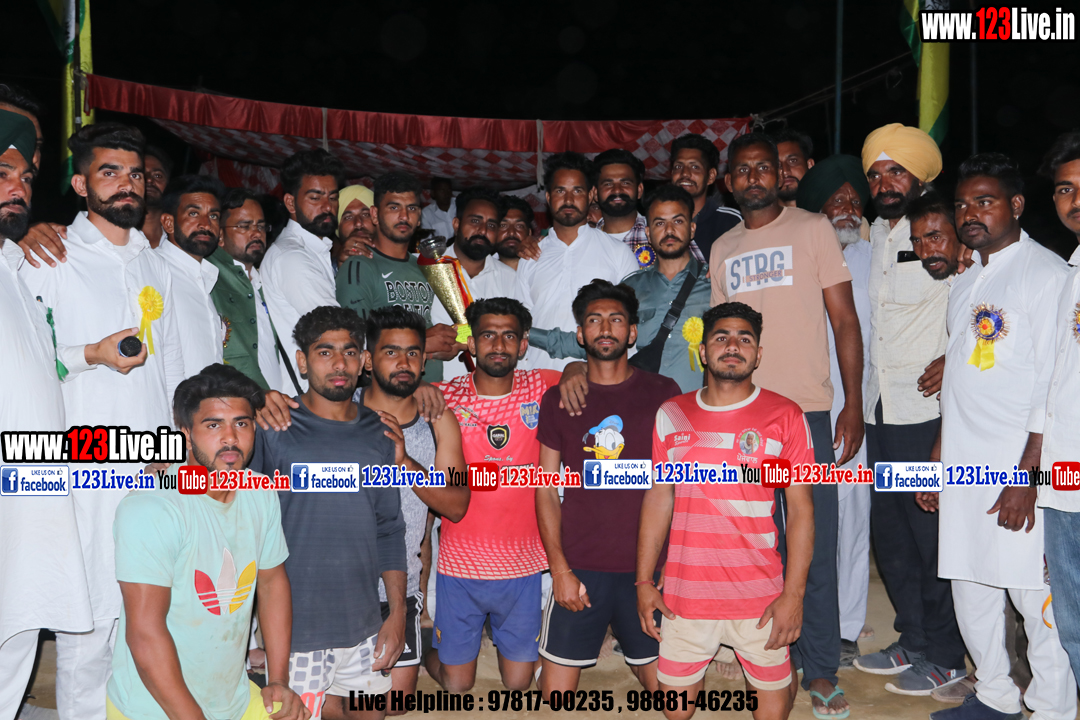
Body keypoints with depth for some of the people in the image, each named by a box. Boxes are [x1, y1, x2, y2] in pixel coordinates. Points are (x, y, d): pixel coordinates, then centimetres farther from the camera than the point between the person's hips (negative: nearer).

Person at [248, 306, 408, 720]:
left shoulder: (380, 435, 6)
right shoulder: (275, 430, -7)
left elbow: (389, 530, 9)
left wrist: (397, 612, 7)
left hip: (364, 625, 4)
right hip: (295, 627, -4)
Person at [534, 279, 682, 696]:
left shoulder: (663, 393, 3)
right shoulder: (558, 399, 5)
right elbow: (545, 489, 5)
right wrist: (560, 569, -3)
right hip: (579, 569, 1)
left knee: (662, 683, 5)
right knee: (555, 693, 3)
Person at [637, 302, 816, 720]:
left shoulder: (785, 417, -3)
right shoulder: (671, 415, 3)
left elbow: (801, 510, -3)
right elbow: (658, 499, 7)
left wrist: (793, 593, -8)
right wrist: (644, 581, 5)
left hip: (760, 597, -1)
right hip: (685, 593, 2)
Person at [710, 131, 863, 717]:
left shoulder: (812, 229, 3)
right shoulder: (722, 249, 15)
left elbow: (845, 320, 0)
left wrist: (853, 403, -7)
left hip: (806, 410, -3)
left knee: (814, 545, 0)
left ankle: (821, 671, 13)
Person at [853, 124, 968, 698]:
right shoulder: (873, 236, 14)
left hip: (926, 411, -7)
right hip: (879, 408, 7)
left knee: (931, 530, 2)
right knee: (888, 529, 14)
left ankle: (944, 654, 18)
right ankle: (913, 639, 29)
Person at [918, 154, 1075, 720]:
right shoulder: (966, 281, 16)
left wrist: (1027, 479, -16)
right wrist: (937, 461, 16)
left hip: (1021, 468, -7)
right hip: (963, 466, 7)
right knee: (969, 586, 13)